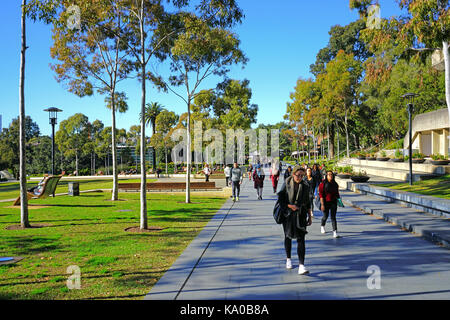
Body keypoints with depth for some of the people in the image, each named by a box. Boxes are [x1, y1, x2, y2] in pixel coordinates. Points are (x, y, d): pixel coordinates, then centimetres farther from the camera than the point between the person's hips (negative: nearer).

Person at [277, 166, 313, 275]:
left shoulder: (305, 187, 2)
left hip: (301, 215, 0)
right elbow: (280, 198, -3)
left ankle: (301, 265, -12)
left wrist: (310, 216, 11)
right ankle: (288, 259, 35)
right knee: (288, 237, 14)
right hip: (288, 214, 0)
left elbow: (308, 203, 10)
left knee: (301, 239, -8)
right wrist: (290, 205, -16)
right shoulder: (286, 184, -4)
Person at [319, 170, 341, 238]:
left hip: (333, 203, 2)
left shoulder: (335, 184, 3)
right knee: (325, 216, 14)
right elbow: (321, 195, -12)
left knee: (333, 217, -3)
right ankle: (322, 226, 44)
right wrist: (322, 204, -16)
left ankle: (335, 232, -6)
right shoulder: (323, 184, -9)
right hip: (326, 203, -2)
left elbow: (337, 194, 16)